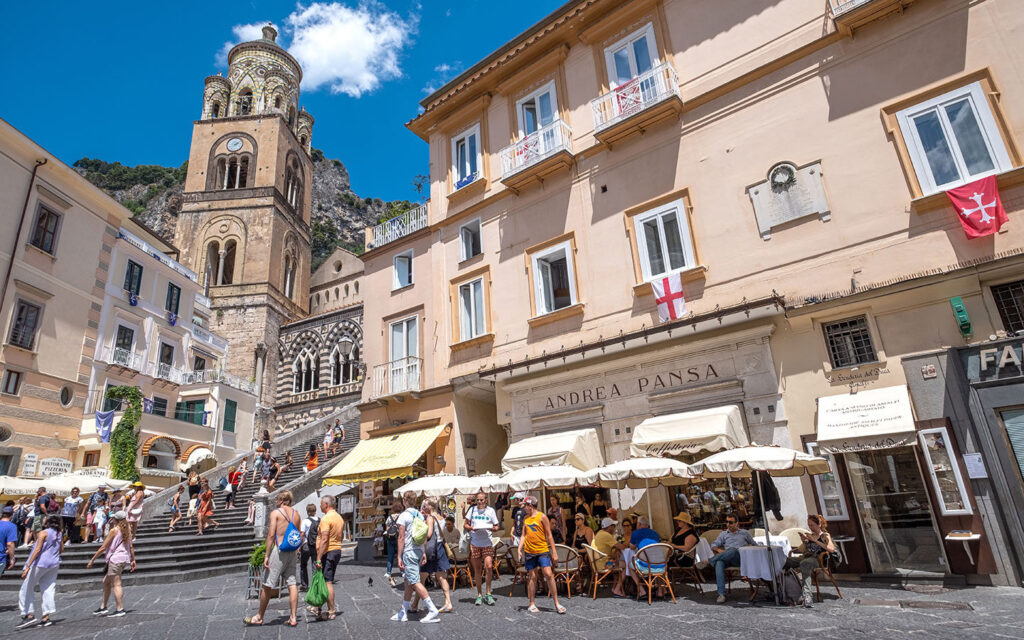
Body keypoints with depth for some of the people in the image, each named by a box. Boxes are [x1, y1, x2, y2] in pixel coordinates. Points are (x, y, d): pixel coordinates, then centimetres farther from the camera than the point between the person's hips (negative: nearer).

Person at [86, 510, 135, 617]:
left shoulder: (114, 530, -10)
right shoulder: (127, 530, 11)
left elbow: (103, 548, -9)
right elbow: (131, 547, 12)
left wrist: (92, 560, -1)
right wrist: (133, 560, 19)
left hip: (116, 558, -8)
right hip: (125, 558, 8)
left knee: (116, 584, -4)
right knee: (106, 581, 20)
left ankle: (120, 609, -3)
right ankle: (103, 607, 26)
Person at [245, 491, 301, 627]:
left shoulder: (275, 513, -6)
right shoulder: (296, 513, 9)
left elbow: (271, 535, -12)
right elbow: (299, 536, 10)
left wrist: (267, 556, -10)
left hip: (279, 550, -5)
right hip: (292, 552, 6)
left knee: (267, 585, 7)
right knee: (292, 583, 6)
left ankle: (260, 617, 20)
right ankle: (293, 618, 6)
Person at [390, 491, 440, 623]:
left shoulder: (404, 516, -11)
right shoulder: (420, 515, 10)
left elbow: (401, 538, -13)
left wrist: (399, 557, -10)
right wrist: (423, 553, 17)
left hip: (409, 551, -8)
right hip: (419, 550, 8)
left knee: (414, 582, -6)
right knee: (408, 581, 15)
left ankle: (432, 610, -11)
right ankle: (404, 613, 22)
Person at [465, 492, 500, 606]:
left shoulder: (490, 511, 5)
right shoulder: (472, 509, 7)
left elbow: (496, 527, 8)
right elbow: (465, 525, 9)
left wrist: (491, 528, -14)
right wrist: (471, 528, -11)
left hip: (487, 543, -1)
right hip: (474, 544, 1)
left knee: (489, 567, -14)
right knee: (477, 570, 7)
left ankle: (488, 593, 3)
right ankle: (479, 595, 20)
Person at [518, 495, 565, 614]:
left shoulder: (542, 517, -4)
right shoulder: (526, 519, 11)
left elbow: (549, 535, -3)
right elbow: (524, 535, 14)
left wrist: (554, 552, -5)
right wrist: (519, 550, 4)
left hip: (542, 551, -4)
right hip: (529, 552, 4)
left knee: (548, 574, -10)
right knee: (532, 577, 7)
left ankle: (557, 604, -2)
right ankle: (532, 604, 16)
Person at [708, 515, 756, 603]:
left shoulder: (745, 533, 25)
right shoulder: (723, 534, 26)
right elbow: (713, 545, 18)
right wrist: (718, 550, -4)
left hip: (740, 558, -2)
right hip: (727, 559, 2)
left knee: (733, 550, -38)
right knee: (719, 563, -35)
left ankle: (709, 561, -27)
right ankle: (721, 594, -39)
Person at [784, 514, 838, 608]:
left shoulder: (825, 536, 8)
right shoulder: (811, 535, 25)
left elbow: (831, 549, -12)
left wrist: (814, 540, -13)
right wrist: (804, 542, 7)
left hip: (818, 559, -6)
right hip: (807, 557, 6)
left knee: (804, 564, -41)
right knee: (786, 561, -23)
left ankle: (807, 596, -43)